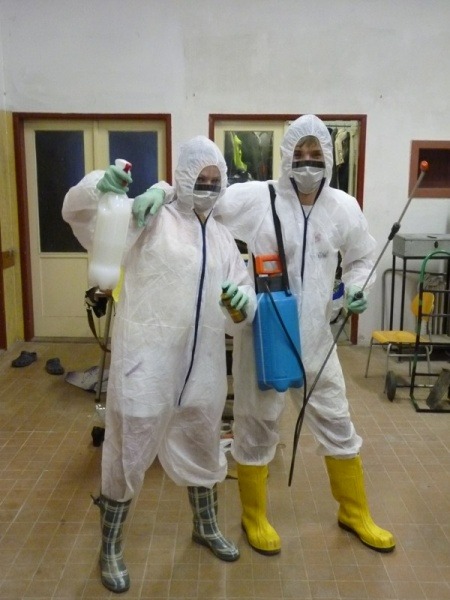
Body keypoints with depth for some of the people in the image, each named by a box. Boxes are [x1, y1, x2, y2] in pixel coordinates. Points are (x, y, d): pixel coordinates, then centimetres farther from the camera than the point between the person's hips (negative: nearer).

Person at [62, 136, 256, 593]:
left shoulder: (222, 237, 11)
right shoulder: (151, 219, -5)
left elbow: (242, 306, 10)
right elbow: (79, 213, -14)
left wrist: (243, 302, -15)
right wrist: (98, 185, -35)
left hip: (201, 365, 6)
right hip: (145, 361, -5)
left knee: (201, 448, 22)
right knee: (127, 455, 7)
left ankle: (206, 527, 48)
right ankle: (110, 550, 31)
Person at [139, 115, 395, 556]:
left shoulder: (344, 207, 1)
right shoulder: (256, 197, -11)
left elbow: (361, 258, 15)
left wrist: (356, 288, -3)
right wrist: (163, 192, -28)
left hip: (315, 336, 4)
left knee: (336, 423, 16)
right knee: (256, 425, 11)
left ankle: (354, 512, 40)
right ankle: (254, 517, 35)